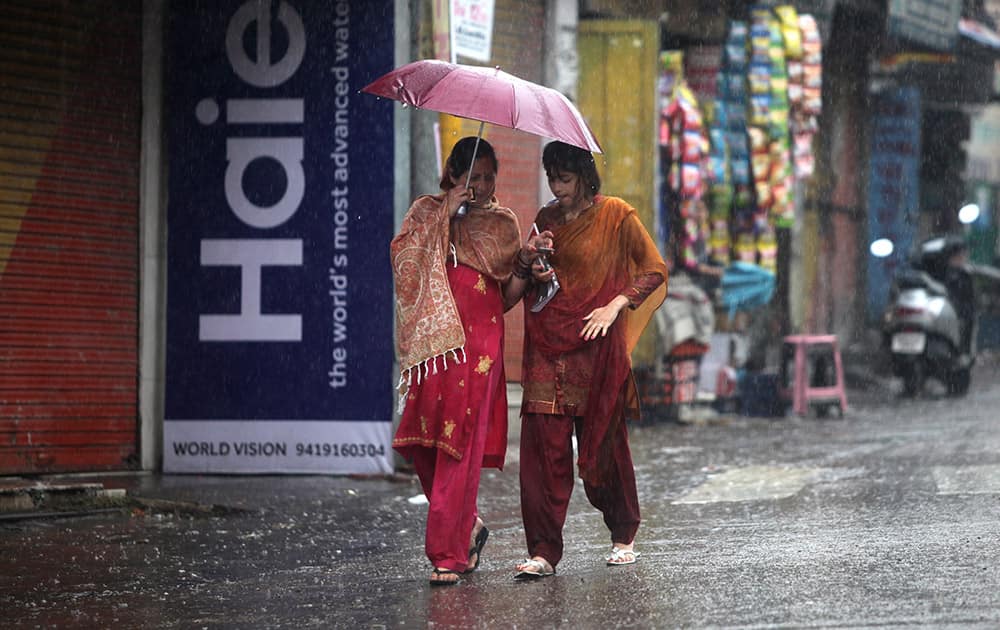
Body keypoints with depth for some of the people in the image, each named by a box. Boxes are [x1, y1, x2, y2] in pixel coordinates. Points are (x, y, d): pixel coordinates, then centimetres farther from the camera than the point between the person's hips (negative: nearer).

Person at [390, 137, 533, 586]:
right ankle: (468, 525, 18)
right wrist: (446, 212, -6)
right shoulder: (427, 212, 13)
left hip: (480, 344, -1)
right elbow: (402, 254, -5)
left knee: (461, 445, -8)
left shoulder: (502, 223, 15)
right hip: (432, 339, 1)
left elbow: (507, 296, 14)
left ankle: (448, 555, -7)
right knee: (421, 438, -5)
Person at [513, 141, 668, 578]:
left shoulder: (616, 216, -3)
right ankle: (543, 551, -8)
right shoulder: (547, 219, 12)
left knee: (603, 442, 4)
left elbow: (655, 270, -1)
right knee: (545, 444, -7)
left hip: (597, 343, -4)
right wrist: (530, 261, 0)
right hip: (548, 343, 4)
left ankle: (624, 535, 27)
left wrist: (616, 305, -13)